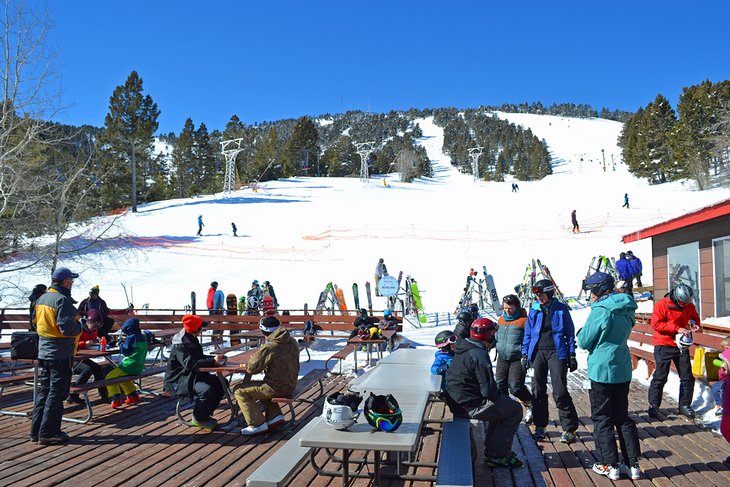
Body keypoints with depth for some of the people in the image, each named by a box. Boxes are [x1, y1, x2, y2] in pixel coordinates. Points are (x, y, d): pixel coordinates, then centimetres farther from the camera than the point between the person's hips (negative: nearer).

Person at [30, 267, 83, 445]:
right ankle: (48, 433, 3)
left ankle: (36, 430, 22)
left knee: (44, 390, 16)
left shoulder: (41, 299, 10)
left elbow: (36, 322, 19)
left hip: (44, 351, 9)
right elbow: (67, 328, -25)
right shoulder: (62, 300, -18)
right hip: (60, 354, -9)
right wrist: (81, 326, -5)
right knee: (56, 393, -1)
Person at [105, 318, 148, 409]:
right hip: (139, 367, 9)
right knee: (122, 377, 34)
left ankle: (116, 399, -11)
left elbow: (125, 351, -14)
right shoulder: (142, 337, 12)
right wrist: (125, 342, 13)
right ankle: (133, 395, 31)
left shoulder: (131, 338, -14)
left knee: (110, 377, -1)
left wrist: (121, 343, 1)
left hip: (130, 365, -9)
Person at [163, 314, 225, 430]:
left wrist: (215, 358, 0)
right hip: (177, 382, -10)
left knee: (221, 383, -3)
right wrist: (212, 361, -34)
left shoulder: (192, 340, 12)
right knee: (207, 390, -32)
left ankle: (204, 414, 6)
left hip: (193, 376, 10)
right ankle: (199, 418, -7)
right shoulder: (180, 345, -19)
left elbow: (199, 357, 19)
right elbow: (190, 364, -32)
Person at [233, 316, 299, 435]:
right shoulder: (292, 341, 1)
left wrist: (251, 360, 6)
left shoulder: (268, 348, -24)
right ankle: (274, 416, 20)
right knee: (261, 387, 34)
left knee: (240, 391, 3)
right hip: (291, 385, 8)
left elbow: (252, 369, -16)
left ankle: (258, 424, 1)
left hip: (277, 388, -8)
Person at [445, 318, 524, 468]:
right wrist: (498, 396, -1)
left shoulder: (463, 349, 10)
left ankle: (491, 449, 32)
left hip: (457, 399, 10)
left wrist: (497, 395, 17)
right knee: (515, 410, 0)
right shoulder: (479, 355, -22)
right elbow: (488, 390, -22)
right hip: (470, 406, -10)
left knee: (500, 405, 28)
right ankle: (498, 455, 6)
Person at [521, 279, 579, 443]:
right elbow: (528, 333, 11)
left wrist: (572, 355, 1)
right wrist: (525, 354, 7)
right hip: (538, 352, 3)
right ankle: (540, 426, 18)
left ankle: (569, 429, 3)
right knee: (538, 391, 6)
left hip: (557, 352, -3)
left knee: (560, 392, -8)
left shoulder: (561, 308, 1)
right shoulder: (534, 310, 7)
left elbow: (569, 332, 5)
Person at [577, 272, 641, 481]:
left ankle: (610, 465, 11)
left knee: (602, 419, 6)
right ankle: (633, 465, 18)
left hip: (602, 371, -7)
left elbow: (584, 342, -12)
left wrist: (581, 332, 8)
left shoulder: (600, 310, -18)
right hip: (623, 371, 7)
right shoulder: (627, 309, 5)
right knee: (622, 417, 17)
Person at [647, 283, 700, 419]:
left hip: (682, 346, 6)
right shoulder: (662, 305, -12)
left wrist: (694, 325, -2)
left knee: (687, 377, 8)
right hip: (664, 345, -6)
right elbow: (656, 324, -18)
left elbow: (695, 318, 22)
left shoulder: (689, 306, 5)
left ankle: (685, 405, 22)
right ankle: (653, 406, 6)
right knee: (660, 376, -3)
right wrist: (677, 328, -23)